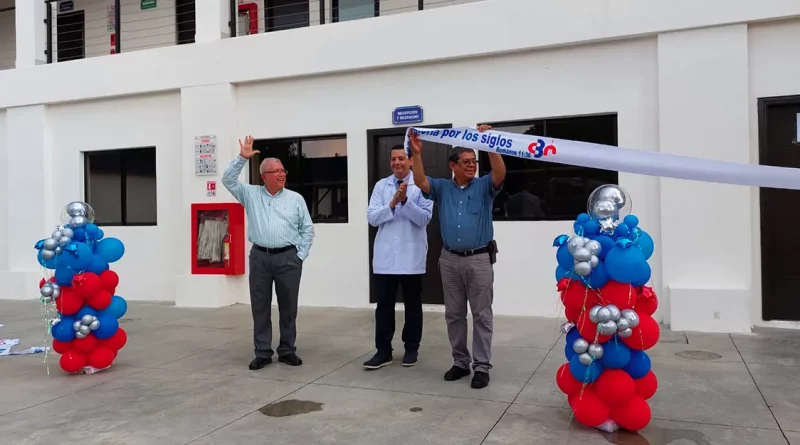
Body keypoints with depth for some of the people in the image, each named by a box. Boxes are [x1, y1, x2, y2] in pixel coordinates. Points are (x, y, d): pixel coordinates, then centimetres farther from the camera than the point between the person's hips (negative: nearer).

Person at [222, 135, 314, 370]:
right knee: (260, 307, 5)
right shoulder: (251, 195, 8)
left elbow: (307, 230, 7)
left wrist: (300, 256, 1)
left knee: (288, 307, 6)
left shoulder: (296, 198, 6)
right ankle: (262, 353, 15)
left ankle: (287, 351, 18)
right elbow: (228, 180, -1)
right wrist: (242, 157, -9)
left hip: (288, 258, 0)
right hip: (260, 257, 1)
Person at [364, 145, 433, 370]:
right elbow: (372, 218, -2)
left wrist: (405, 201, -23)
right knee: (384, 305, 5)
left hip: (411, 256, -2)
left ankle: (412, 348, 25)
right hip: (385, 256, 2)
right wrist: (392, 204, -16)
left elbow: (424, 218, -11)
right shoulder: (381, 186, 7)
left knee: (412, 305, 11)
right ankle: (383, 350, 15)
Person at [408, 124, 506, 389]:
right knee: (454, 314, 10)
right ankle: (460, 362, 23)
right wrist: (417, 153, -19)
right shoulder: (442, 188, 7)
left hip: (479, 259, -3)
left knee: (481, 315, 1)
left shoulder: (485, 186, 1)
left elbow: (500, 173, -17)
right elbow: (420, 182, -8)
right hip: (450, 260, 3)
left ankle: (482, 366, 9)